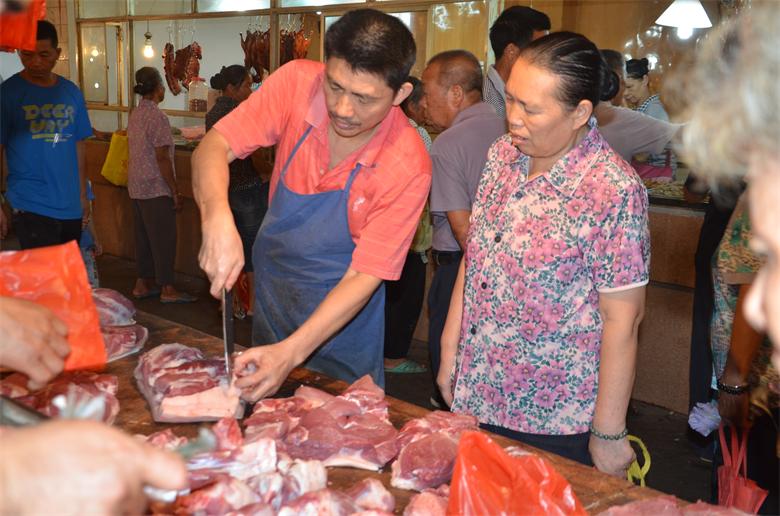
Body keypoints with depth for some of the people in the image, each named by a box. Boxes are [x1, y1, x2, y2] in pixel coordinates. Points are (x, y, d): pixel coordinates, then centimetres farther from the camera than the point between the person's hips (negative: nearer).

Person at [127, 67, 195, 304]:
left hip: (136, 186, 9)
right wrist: (175, 191, -15)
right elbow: (162, 157, -19)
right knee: (163, 238, -2)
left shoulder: (135, 114, 10)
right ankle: (167, 289, 3)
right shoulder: (157, 116, -17)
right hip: (156, 187, -9)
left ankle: (143, 284, 20)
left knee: (143, 236, 14)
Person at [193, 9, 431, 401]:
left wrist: (291, 353, -36)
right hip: (269, 285, 3)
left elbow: (364, 276, -26)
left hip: (341, 313, -3)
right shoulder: (297, 83, -21)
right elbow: (214, 147, -21)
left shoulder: (408, 166, -28)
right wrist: (217, 218, -42)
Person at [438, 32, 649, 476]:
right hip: (477, 396, 6)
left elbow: (622, 319, -17)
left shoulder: (614, 192, -21)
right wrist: (450, 348, 10)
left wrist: (608, 434, -12)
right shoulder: (503, 155, -1)